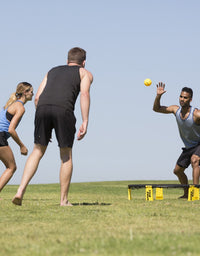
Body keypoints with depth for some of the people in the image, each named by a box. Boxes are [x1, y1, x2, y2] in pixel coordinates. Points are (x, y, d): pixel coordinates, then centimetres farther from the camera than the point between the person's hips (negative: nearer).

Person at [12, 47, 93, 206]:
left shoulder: (53, 71, 35)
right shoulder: (85, 73, 24)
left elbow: (37, 97, 25)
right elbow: (84, 94, 3)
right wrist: (85, 123, -3)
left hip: (43, 107, 3)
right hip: (63, 109, -3)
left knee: (38, 151, 12)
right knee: (66, 156, 10)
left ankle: (21, 190, -4)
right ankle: (64, 200, 12)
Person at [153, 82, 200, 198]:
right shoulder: (176, 109, -9)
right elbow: (156, 108, -1)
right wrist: (158, 96, -17)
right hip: (188, 147, 7)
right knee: (177, 170, 15)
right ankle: (187, 194, 37)